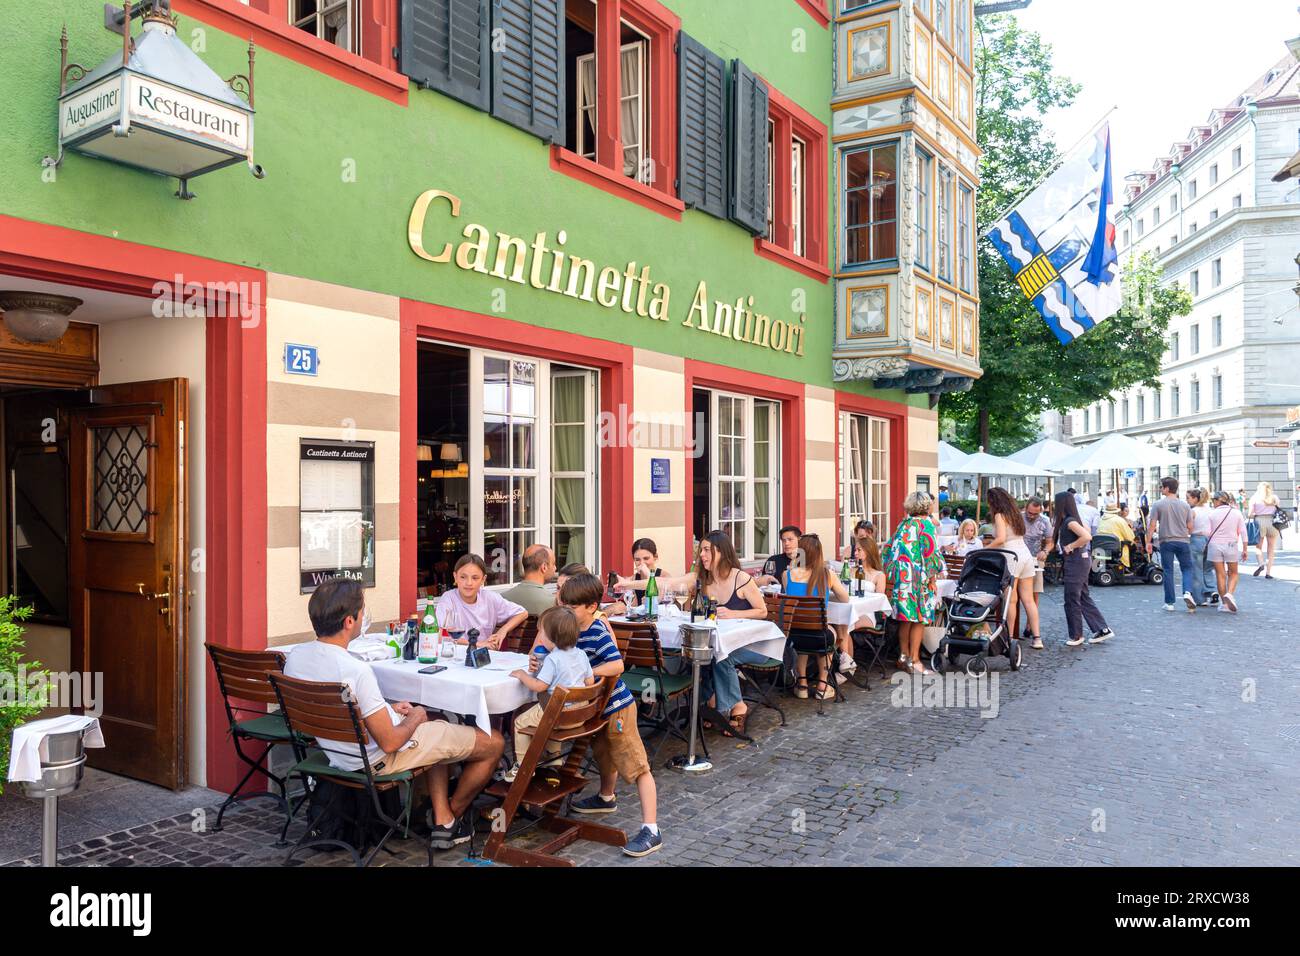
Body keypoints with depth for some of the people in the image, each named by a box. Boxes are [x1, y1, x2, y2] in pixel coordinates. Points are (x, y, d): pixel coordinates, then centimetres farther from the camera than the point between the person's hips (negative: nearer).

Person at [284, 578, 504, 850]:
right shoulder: (356, 671, -33)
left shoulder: (295, 656, -8)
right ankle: (455, 812, 31)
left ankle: (442, 822, 26)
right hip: (380, 759, -9)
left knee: (437, 728, 33)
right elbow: (389, 743, -25)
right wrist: (416, 718, -5)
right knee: (494, 743, 6)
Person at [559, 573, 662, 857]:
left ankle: (651, 830, -8)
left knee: (636, 765, -7)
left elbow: (617, 665, -34)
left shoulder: (598, 632, -23)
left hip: (616, 707, -9)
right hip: (597, 706, 9)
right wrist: (539, 666, -9)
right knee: (603, 754, 31)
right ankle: (606, 797, 56)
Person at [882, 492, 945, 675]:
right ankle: (914, 660, -1)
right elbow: (930, 552, -14)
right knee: (920, 618, -1)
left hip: (899, 576, 7)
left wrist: (891, 574, 20)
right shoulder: (926, 524, -7)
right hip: (918, 577, -7)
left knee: (905, 618, 13)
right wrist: (932, 578, -7)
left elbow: (890, 548, 15)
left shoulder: (904, 524, 13)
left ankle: (904, 655, 19)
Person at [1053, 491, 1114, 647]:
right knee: (1084, 598, 14)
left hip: (1076, 561, -10)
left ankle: (1076, 635, 10)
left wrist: (1071, 546, -18)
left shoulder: (1070, 521, -18)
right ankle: (1103, 629, 17)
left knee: (1072, 600, 0)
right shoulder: (1066, 520, 9)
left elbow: (1087, 536, -30)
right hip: (1081, 560, 10)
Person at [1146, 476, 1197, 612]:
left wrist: (1148, 542, -1)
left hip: (1166, 541, -1)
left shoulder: (1158, 505, -3)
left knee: (1168, 571, 3)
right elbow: (1190, 527, 6)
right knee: (1187, 568, 12)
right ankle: (1187, 592, -12)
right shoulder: (1184, 505, 4)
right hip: (1183, 541, 1)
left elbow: (1152, 525, -7)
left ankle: (1169, 603, 6)